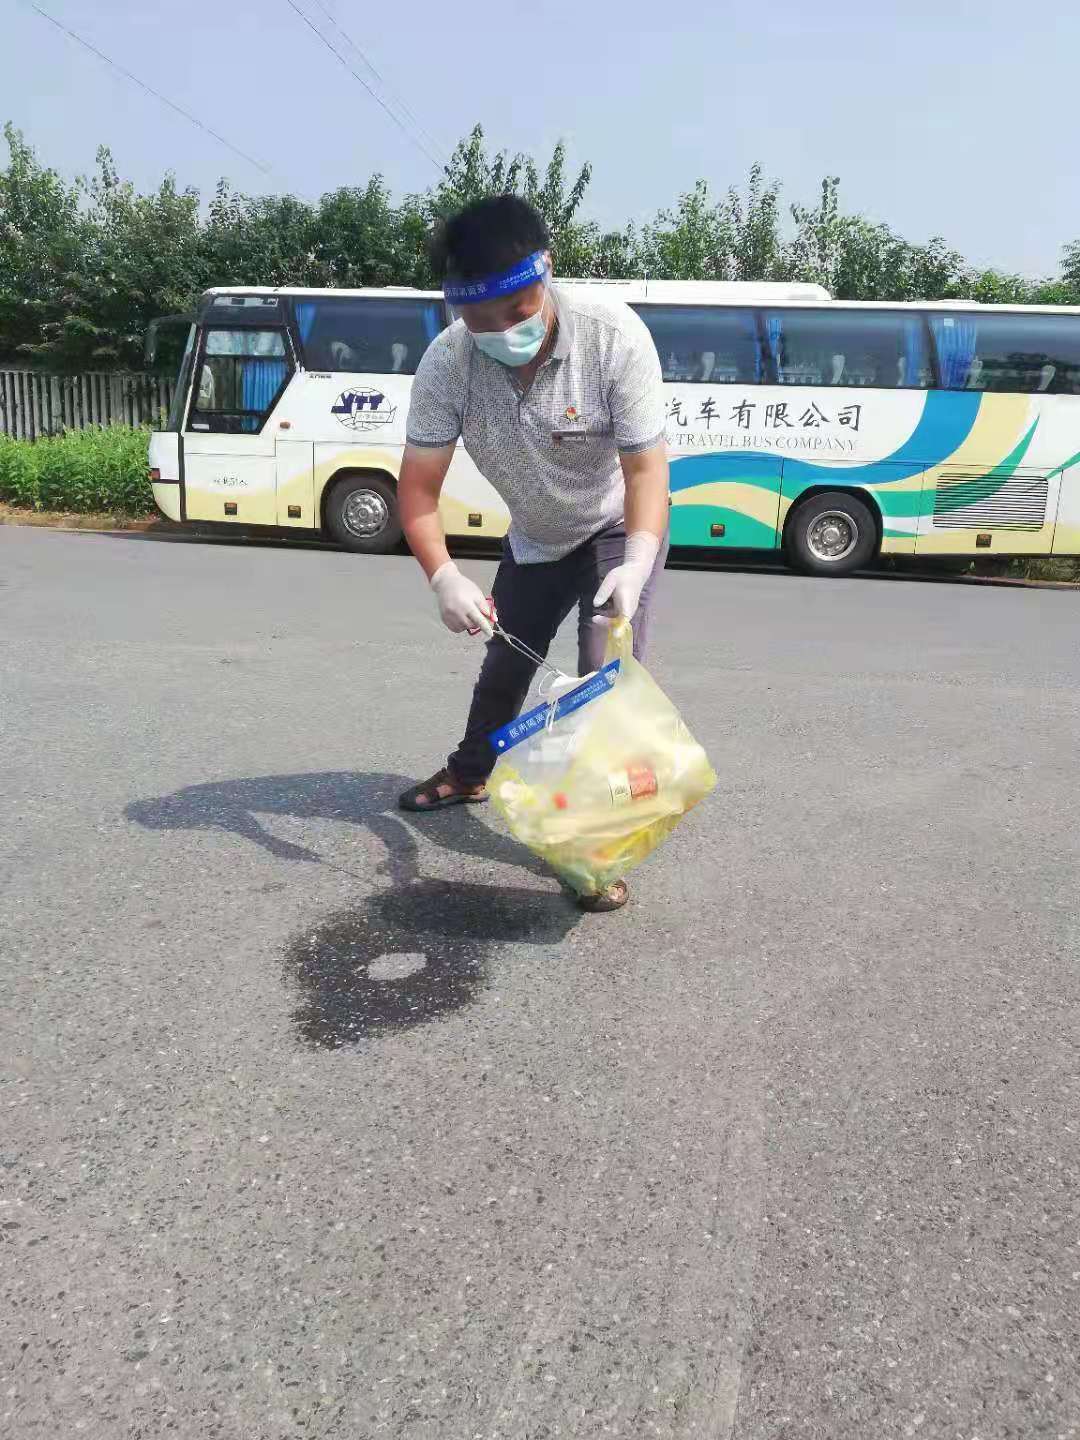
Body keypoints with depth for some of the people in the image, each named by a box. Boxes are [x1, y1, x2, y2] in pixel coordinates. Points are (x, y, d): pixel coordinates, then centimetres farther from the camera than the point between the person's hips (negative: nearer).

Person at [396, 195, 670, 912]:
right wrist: (445, 577, -40)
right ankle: (471, 772, 46)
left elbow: (646, 466, -32)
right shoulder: (446, 363, -26)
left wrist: (637, 565, -47)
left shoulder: (614, 335, -33)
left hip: (620, 528, -3)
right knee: (505, 662, 20)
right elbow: (418, 487, -24)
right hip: (535, 536, 4)